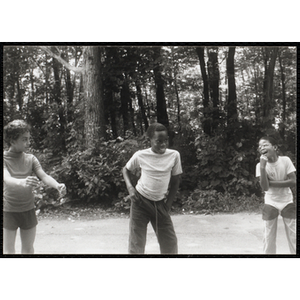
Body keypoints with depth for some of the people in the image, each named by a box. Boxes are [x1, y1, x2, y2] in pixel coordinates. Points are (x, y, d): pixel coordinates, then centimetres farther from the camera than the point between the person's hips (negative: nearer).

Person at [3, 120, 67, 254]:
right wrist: (22, 182, -48)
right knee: (8, 251, 2)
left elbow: (43, 176, -9)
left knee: (28, 250, 12)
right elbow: (7, 180, -25)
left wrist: (57, 185, -31)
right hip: (8, 211, -3)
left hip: (28, 210, 3)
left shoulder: (31, 159, 2)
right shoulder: (5, 158, -9)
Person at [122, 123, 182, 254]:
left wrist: (168, 204, 2)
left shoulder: (174, 155, -8)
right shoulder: (140, 155, -11)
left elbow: (175, 181, 4)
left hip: (160, 204, 2)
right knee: (136, 243, 1)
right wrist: (130, 188, -8)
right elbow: (126, 170, 8)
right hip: (140, 201, -2)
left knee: (170, 242, 3)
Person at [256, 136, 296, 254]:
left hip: (287, 202, 0)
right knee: (268, 237, 4)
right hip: (270, 204, 0)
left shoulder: (285, 160, -13)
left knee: (293, 235, 4)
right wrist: (263, 167, -33)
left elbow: (293, 182, -17)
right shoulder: (260, 165, -12)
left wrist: (271, 182, -19)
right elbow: (265, 187, -23)